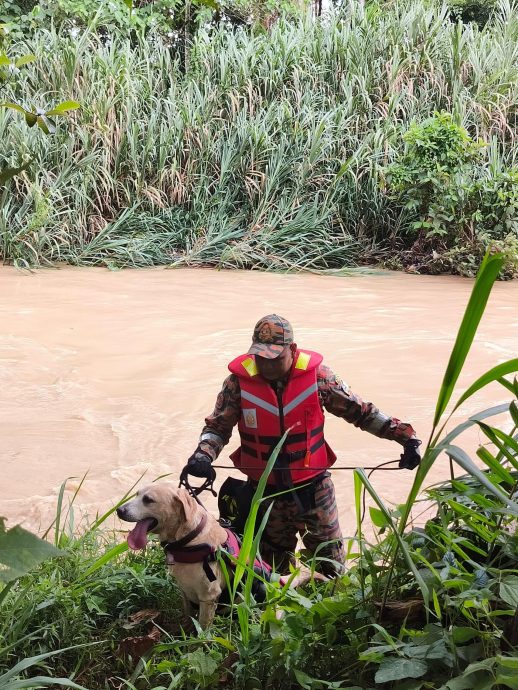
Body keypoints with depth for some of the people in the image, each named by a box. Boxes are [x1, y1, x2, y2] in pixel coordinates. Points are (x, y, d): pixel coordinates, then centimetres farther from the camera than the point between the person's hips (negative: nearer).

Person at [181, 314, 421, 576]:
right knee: (273, 567, 16)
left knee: (332, 563, 11)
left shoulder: (317, 375, -11)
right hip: (265, 492, 1)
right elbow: (218, 426, -3)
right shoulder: (239, 382, -11)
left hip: (313, 487, 0)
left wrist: (405, 435, -10)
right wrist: (203, 455, -24)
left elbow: (361, 411, -4)